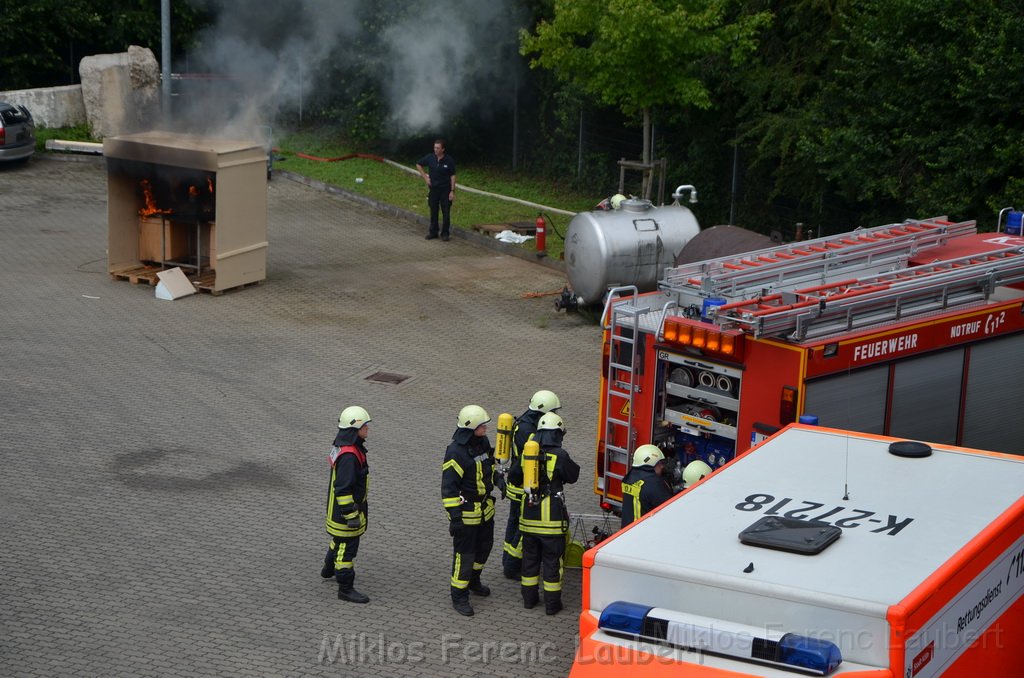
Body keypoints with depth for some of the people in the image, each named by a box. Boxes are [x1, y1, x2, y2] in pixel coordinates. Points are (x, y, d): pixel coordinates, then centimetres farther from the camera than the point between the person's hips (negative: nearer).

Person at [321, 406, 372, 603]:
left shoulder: (343, 445, 4)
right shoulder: (348, 456, -29)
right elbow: (343, 489, -29)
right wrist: (351, 515, -25)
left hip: (339, 506, 10)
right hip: (345, 508, -10)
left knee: (340, 539, 29)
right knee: (347, 547, 0)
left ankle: (329, 569, 50)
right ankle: (345, 588, 9)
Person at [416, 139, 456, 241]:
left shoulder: (449, 160, -10)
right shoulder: (430, 158, -4)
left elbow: (452, 176, -6)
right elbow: (418, 165, 12)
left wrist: (452, 191, -10)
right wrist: (425, 177, 4)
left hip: (445, 190, -2)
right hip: (433, 189, 2)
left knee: (446, 213, 0)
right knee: (433, 212, 9)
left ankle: (445, 233, 10)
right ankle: (433, 232, 20)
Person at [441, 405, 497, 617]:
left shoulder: (482, 442, 1)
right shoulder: (456, 452, -25)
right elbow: (448, 487, -24)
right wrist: (454, 516, -25)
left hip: (485, 509, 9)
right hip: (466, 511, -8)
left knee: (484, 546, 23)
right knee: (464, 553, 0)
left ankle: (473, 581, 45)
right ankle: (459, 597, 12)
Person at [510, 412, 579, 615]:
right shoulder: (560, 456, -15)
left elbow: (515, 477, 12)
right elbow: (572, 476, 0)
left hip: (529, 515, 4)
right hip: (552, 517, -4)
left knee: (530, 557, 18)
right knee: (552, 560, 6)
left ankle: (529, 598, 27)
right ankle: (552, 603, 11)